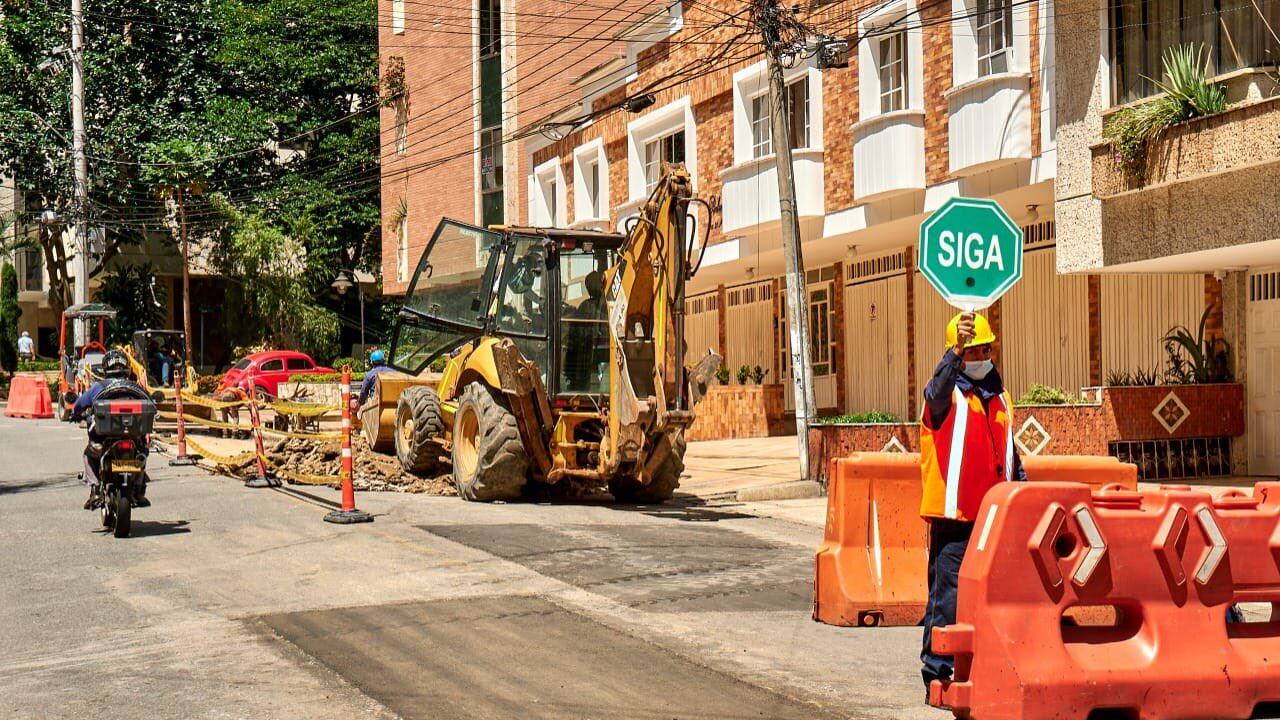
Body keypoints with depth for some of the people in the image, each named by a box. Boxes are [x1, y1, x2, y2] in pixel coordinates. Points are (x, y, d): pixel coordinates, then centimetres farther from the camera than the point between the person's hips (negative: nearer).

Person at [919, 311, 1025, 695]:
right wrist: (955, 352, -44)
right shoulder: (946, 394, -3)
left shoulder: (999, 396, 18)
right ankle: (936, 674, -2)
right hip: (954, 515, -6)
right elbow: (937, 391, -29)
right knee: (947, 596, -7)